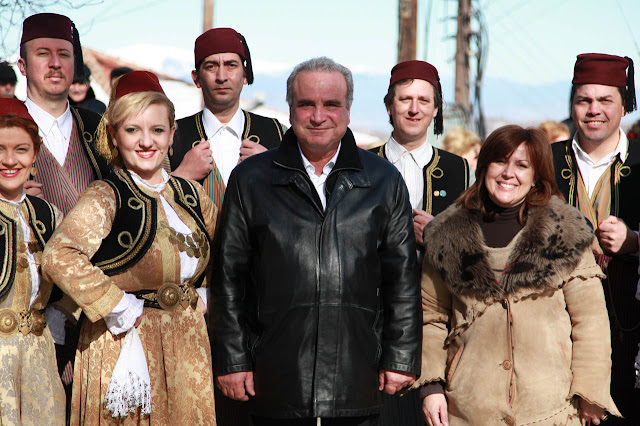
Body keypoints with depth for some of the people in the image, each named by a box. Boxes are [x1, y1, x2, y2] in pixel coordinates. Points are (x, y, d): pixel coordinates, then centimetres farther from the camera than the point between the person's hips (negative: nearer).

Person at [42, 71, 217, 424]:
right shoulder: (105, 197, -12)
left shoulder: (191, 194, 7)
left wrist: (201, 295, 9)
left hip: (188, 347, 6)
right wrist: (120, 309, -20)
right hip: (128, 345, -6)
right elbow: (59, 258, -27)